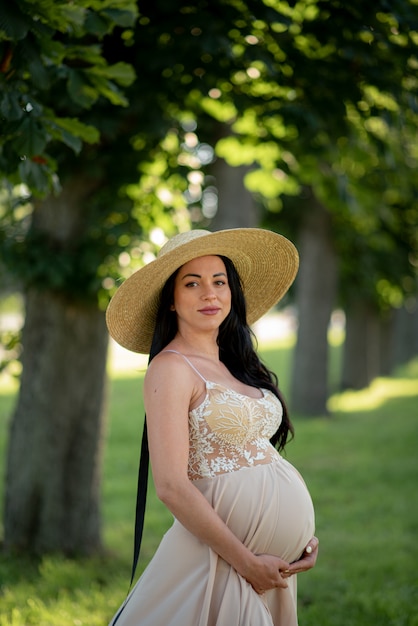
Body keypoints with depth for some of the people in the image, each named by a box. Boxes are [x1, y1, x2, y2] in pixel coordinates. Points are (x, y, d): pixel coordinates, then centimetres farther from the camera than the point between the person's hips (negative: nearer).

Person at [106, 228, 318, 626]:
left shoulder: (237, 365, 13)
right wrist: (248, 562, -16)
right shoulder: (171, 368, -11)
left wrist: (305, 535, 2)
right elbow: (172, 487, -18)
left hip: (276, 561, 7)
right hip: (223, 554, -7)